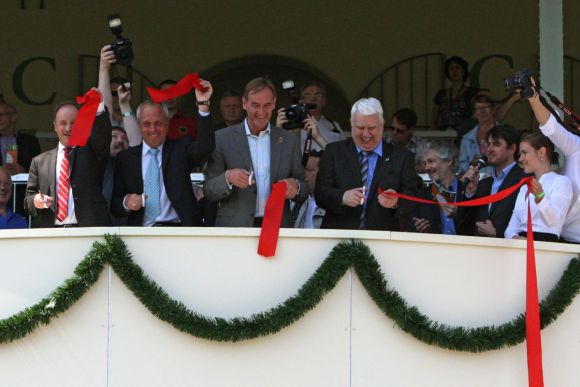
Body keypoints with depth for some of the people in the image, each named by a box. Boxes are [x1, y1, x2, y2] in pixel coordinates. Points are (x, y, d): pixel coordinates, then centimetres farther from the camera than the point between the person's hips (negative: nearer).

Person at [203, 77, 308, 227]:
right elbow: (209, 191, 1)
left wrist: (295, 185, -11)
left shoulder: (289, 140, 9)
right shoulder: (223, 139, 3)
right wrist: (228, 178, -18)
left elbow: (304, 193, 11)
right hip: (236, 230, -2)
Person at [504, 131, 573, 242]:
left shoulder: (561, 181, 4)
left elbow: (555, 222, -11)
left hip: (545, 242, -5)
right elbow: (512, 227, 17)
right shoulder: (524, 188, 26)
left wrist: (540, 196, -27)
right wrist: (514, 237, -4)